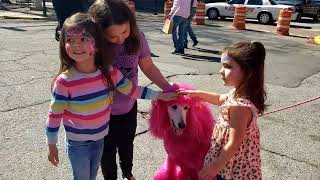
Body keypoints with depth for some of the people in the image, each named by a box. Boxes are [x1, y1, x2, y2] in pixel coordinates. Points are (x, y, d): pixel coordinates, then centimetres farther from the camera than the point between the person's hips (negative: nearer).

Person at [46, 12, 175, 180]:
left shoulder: (109, 73, -14)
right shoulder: (64, 81, -24)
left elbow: (132, 90, -1)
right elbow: (54, 114, -14)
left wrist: (160, 95, 1)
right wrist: (52, 145, -6)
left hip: (100, 138, 4)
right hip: (77, 144, -3)